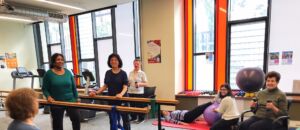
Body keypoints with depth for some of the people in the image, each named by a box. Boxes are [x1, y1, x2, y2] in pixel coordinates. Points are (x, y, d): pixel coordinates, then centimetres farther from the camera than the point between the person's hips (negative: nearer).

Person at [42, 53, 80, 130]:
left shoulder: (68, 72, 4)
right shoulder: (49, 73, -4)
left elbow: (73, 87, 7)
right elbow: (44, 89, -2)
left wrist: (77, 99, 5)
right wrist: (48, 96, -20)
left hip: (70, 101, 2)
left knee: (77, 118, -1)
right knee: (57, 123, 13)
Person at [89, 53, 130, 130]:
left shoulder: (123, 73, -7)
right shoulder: (108, 73, 5)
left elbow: (125, 87, -13)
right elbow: (105, 86, 9)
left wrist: (121, 94, -33)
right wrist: (96, 93, -4)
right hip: (111, 100, 4)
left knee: (125, 119, 8)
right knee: (112, 120, 14)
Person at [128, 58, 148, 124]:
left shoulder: (142, 73, -5)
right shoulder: (130, 73, 9)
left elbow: (145, 84, -7)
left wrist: (139, 84, -24)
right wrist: (128, 83, -4)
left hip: (139, 93, -5)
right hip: (131, 92, 5)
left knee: (140, 106, 2)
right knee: (132, 105, 13)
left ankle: (141, 118, 18)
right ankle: (133, 117, 30)